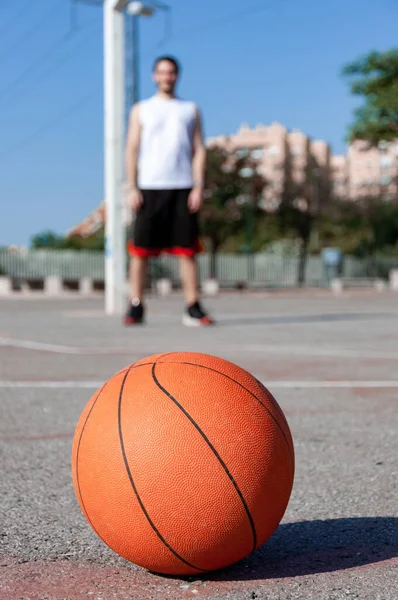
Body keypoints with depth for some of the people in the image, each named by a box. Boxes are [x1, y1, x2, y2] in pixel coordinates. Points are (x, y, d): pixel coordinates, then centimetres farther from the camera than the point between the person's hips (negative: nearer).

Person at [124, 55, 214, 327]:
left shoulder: (191, 110, 15)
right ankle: (136, 306, 4)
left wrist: (198, 186, -3)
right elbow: (132, 149, 7)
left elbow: (199, 150, 9)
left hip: (183, 189, 1)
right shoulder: (141, 110, 13)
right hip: (149, 188, -1)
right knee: (140, 249, -3)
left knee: (187, 249, -2)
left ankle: (193, 308, 0)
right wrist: (132, 188, -5)